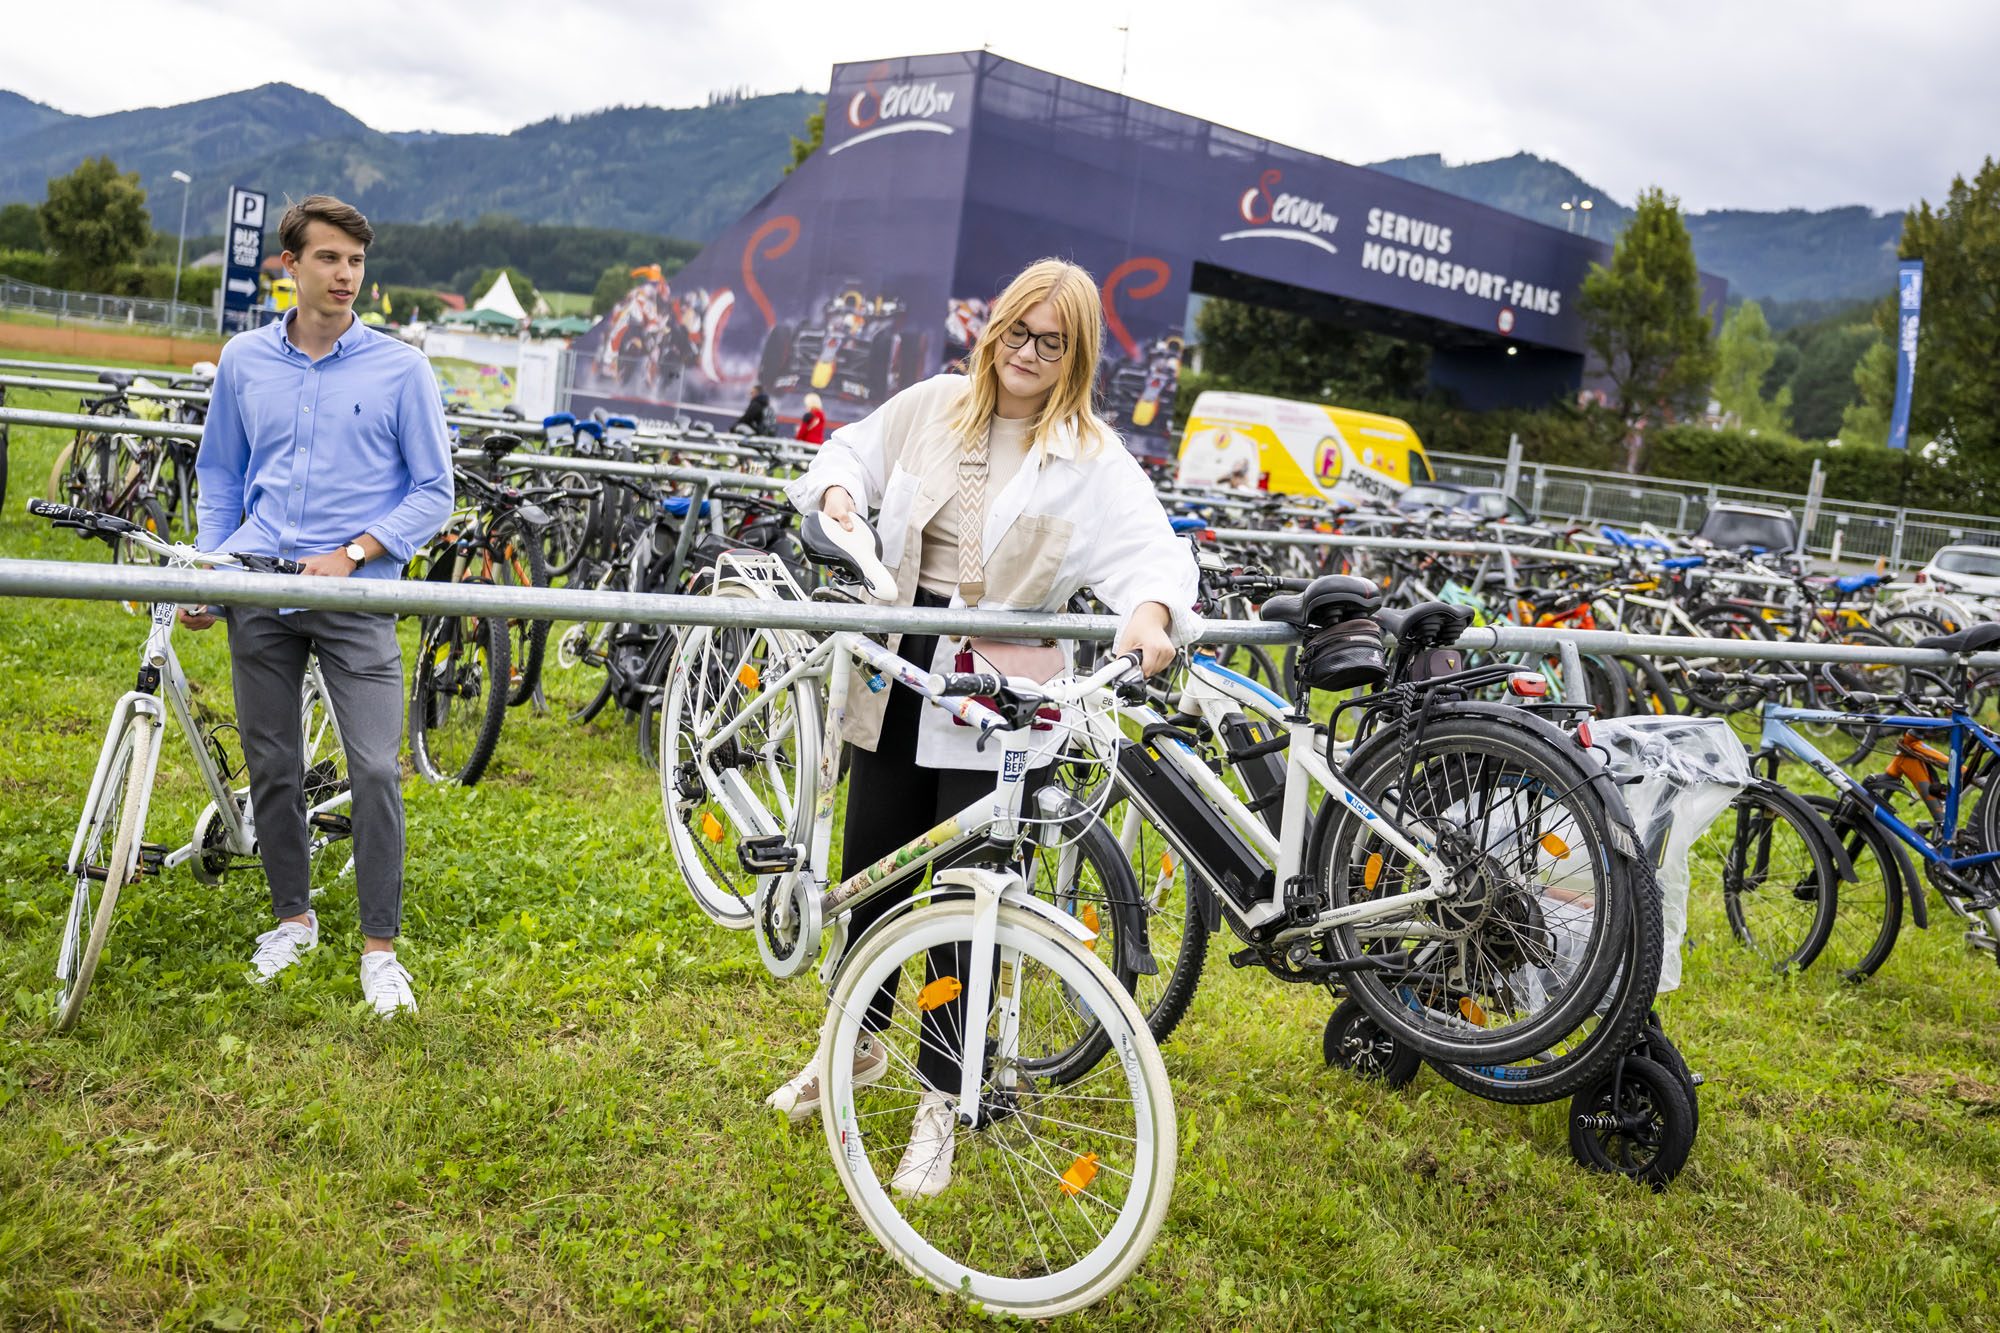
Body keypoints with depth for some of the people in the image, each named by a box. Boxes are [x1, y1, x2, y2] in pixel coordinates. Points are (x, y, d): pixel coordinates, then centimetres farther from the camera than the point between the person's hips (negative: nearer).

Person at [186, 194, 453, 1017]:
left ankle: (380, 947, 2)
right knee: (271, 766, 10)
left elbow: (432, 492, 0)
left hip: (356, 598, -3)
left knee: (376, 771, -10)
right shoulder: (243, 361, 9)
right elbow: (219, 475, 19)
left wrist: (351, 554, -12)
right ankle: (293, 917, 28)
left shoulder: (400, 368, 0)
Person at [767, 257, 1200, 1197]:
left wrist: (1151, 611, -37)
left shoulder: (1092, 459, -4)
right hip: (900, 671, 4)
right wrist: (838, 496, -1)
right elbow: (853, 450, 22)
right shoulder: (932, 407, 7)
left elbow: (1153, 551, -15)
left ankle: (940, 1102, 17)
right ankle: (858, 1044, 40)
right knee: (872, 871, 16)